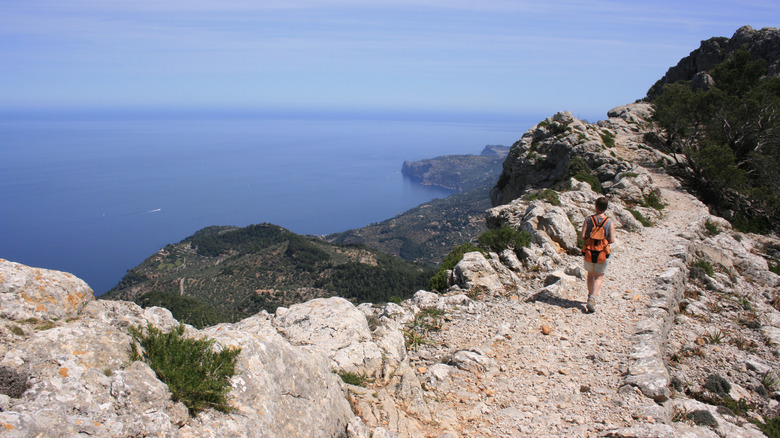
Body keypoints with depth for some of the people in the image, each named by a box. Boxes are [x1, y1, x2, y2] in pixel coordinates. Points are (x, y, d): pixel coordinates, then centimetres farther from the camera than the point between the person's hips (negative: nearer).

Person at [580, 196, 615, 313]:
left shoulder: (588, 220, -6)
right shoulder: (610, 222, -7)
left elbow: (582, 236, -11)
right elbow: (612, 240, -10)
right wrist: (605, 240, 12)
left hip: (589, 252, 1)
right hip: (603, 253, -1)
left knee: (590, 275, 22)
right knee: (599, 277, 7)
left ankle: (591, 296, 30)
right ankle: (592, 300, -10)